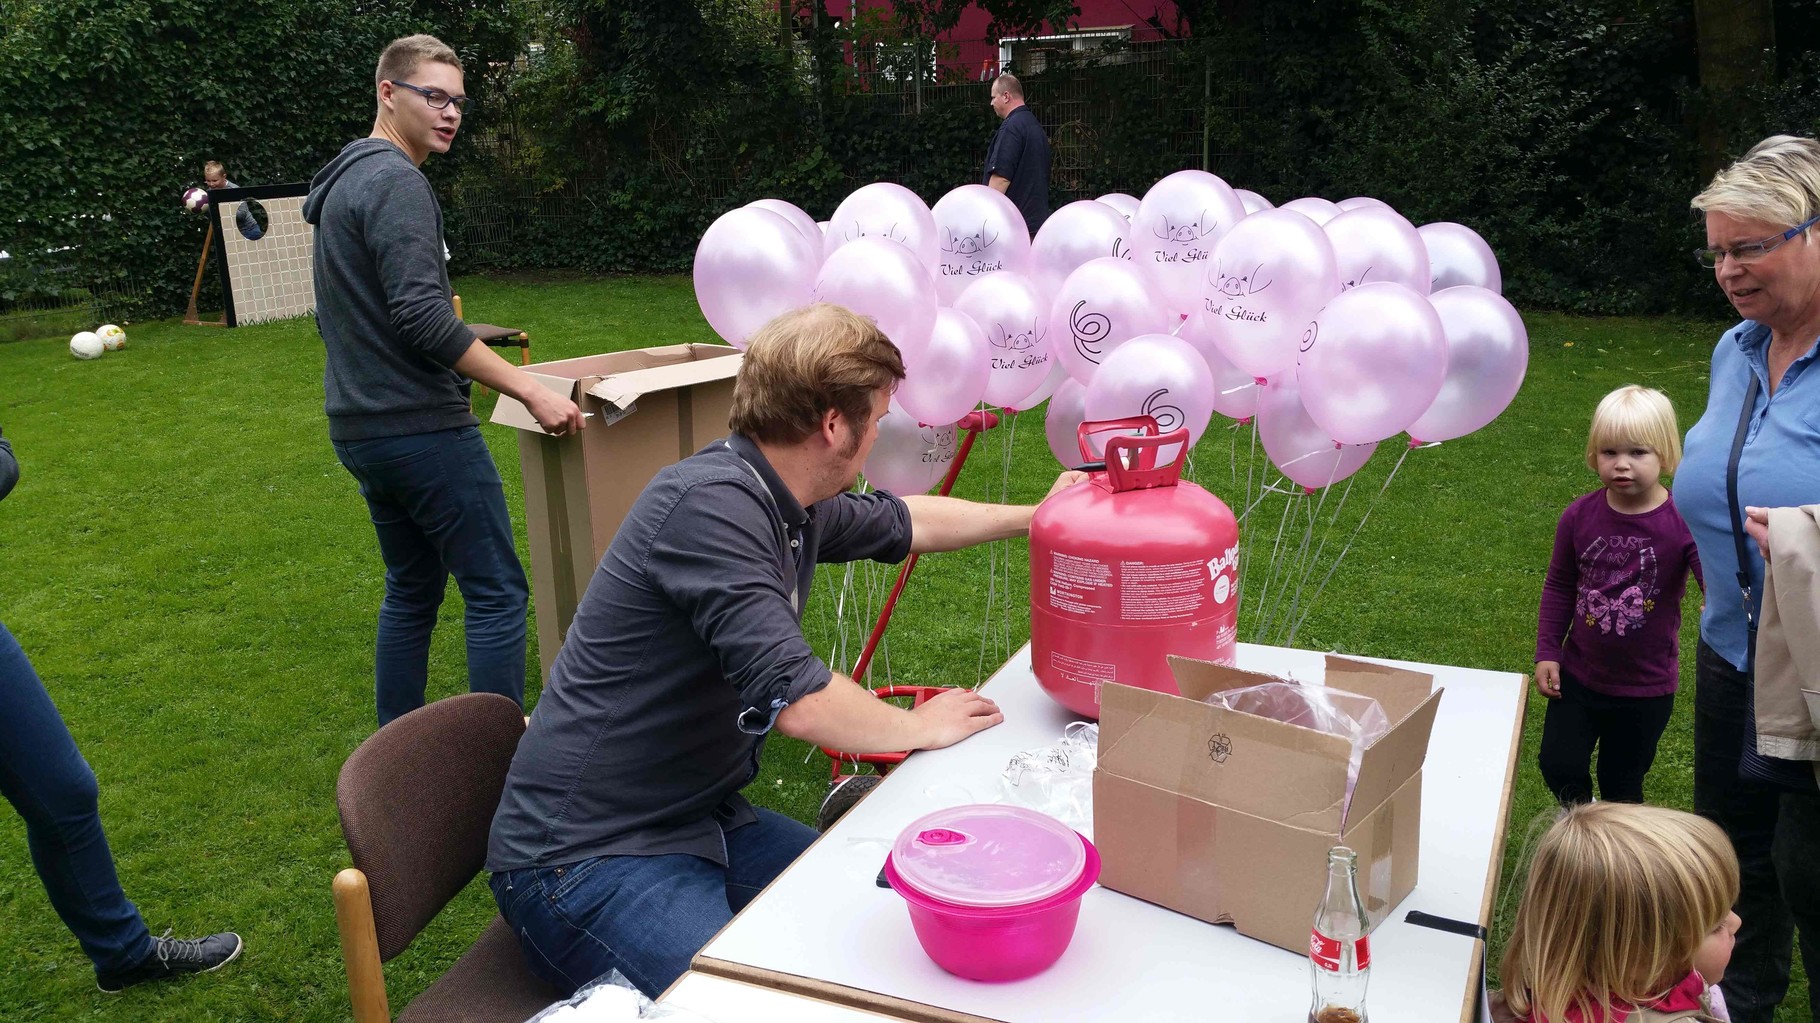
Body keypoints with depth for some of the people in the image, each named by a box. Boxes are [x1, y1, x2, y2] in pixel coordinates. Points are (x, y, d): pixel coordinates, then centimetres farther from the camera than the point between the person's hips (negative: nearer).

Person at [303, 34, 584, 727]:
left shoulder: (343, 183, 17)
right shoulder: (395, 181, -14)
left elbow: (338, 317, 23)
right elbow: (424, 318, -23)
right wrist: (533, 394, -22)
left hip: (360, 429, 10)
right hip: (422, 428, -10)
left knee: (413, 589, 18)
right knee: (497, 592, -4)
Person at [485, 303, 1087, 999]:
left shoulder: (793, 507, 4)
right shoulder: (712, 503, -24)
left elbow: (906, 522, 24)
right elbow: (797, 701, -28)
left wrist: (1035, 517, 34)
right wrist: (923, 728, -10)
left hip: (702, 815, 9)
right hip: (587, 857, -9)